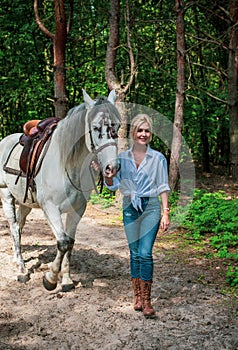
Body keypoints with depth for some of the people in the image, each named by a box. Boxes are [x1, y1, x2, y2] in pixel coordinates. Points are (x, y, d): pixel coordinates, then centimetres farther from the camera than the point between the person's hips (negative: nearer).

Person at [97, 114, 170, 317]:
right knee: (134, 253, 8)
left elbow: (163, 187, 0)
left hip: (151, 207, -3)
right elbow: (114, 185, 8)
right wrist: (108, 177, -14)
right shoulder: (123, 158, 6)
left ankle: (146, 300, -4)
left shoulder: (158, 158, -1)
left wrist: (166, 213, -6)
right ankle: (137, 296, 18)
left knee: (145, 253, -11)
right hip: (130, 208, 3)